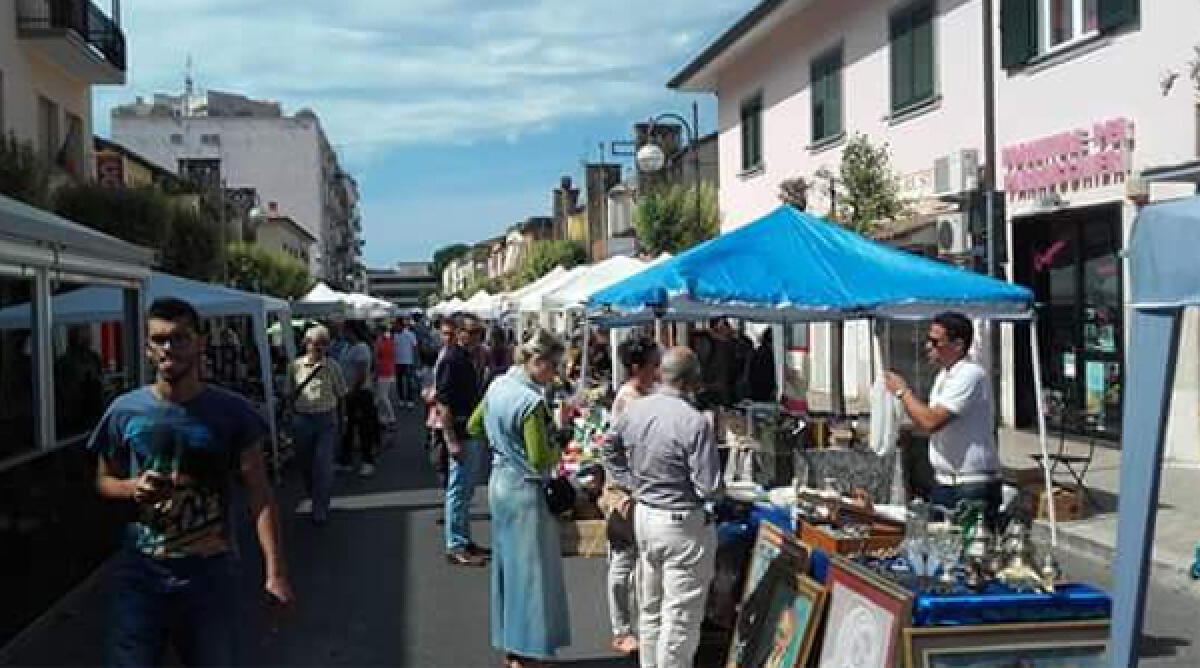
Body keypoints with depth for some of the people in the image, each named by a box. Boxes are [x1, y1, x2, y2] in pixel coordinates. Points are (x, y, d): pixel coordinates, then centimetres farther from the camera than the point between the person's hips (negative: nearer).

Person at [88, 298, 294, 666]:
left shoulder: (232, 412, -6)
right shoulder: (124, 411, -1)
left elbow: (258, 494, -7)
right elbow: (103, 480, 12)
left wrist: (275, 570, -15)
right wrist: (133, 488, -12)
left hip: (211, 571, -1)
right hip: (141, 570, 1)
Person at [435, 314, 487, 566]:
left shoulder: (468, 357, 11)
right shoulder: (451, 360, -16)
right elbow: (443, 403, -21)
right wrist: (452, 441, -23)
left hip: (474, 433, 9)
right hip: (461, 434, -9)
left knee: (467, 489, 16)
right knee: (458, 490, -2)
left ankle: (464, 540, 26)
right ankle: (455, 547, 6)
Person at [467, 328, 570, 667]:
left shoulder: (498, 385, 2)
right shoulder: (531, 401, -24)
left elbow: (474, 426, 17)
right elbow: (541, 460, -23)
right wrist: (558, 450, -4)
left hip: (499, 483, 9)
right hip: (525, 489, -9)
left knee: (506, 563, 17)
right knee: (530, 570, 1)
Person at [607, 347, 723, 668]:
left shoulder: (633, 410, -2)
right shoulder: (696, 423, -23)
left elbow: (610, 452, 15)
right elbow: (710, 488, -21)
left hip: (643, 515, 7)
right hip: (683, 525, -7)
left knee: (650, 608, 21)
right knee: (680, 617, 4)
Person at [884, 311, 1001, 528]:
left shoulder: (970, 374, -16)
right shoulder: (944, 376, 13)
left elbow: (931, 422, -24)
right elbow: (924, 424, 18)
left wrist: (902, 391, -11)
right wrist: (905, 398, 2)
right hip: (943, 483, 9)